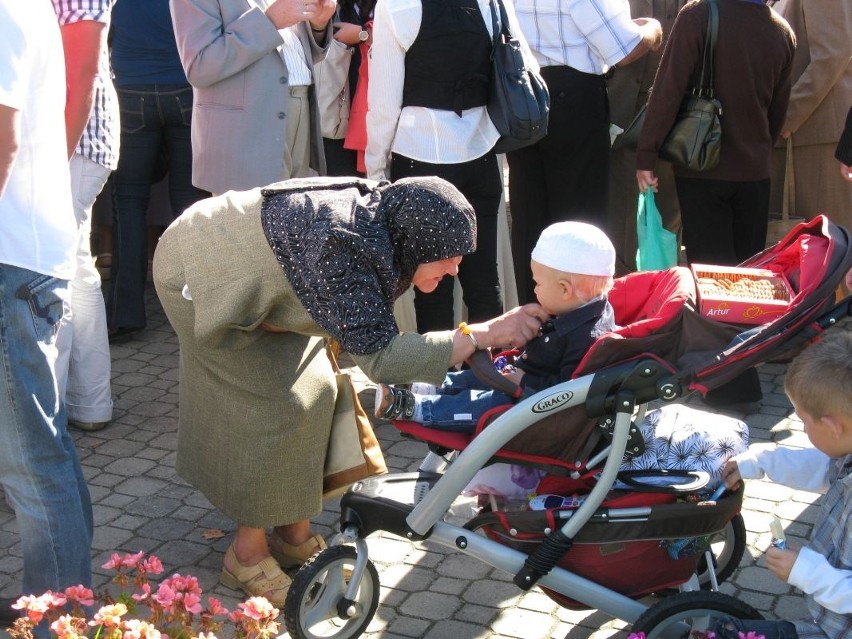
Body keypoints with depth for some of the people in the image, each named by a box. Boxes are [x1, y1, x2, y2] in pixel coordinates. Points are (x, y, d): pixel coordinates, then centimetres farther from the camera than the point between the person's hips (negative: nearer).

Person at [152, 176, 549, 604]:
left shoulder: (378, 219, -12)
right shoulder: (340, 246, -38)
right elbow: (379, 355, -42)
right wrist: (485, 334, -43)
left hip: (243, 269, 8)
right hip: (198, 275, -8)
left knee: (313, 391, 3)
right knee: (274, 406, -11)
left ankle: (294, 532, 15)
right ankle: (247, 554, 3)